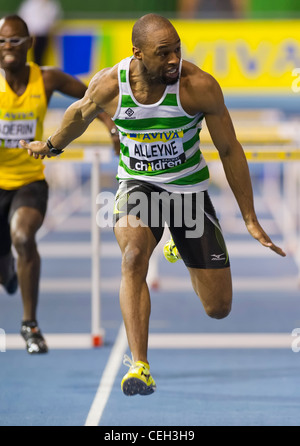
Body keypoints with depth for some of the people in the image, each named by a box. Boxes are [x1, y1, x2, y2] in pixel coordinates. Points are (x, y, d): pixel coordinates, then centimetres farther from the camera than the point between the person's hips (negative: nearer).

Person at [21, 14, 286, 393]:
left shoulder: (200, 86, -22)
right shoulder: (108, 85, -17)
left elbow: (230, 150, -10)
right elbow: (81, 113, 9)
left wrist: (250, 220, -6)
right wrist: (52, 145, 27)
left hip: (189, 187, 0)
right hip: (136, 184, 0)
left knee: (218, 308, 1)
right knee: (134, 255, -33)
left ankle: (186, 254, 38)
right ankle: (139, 366, -28)